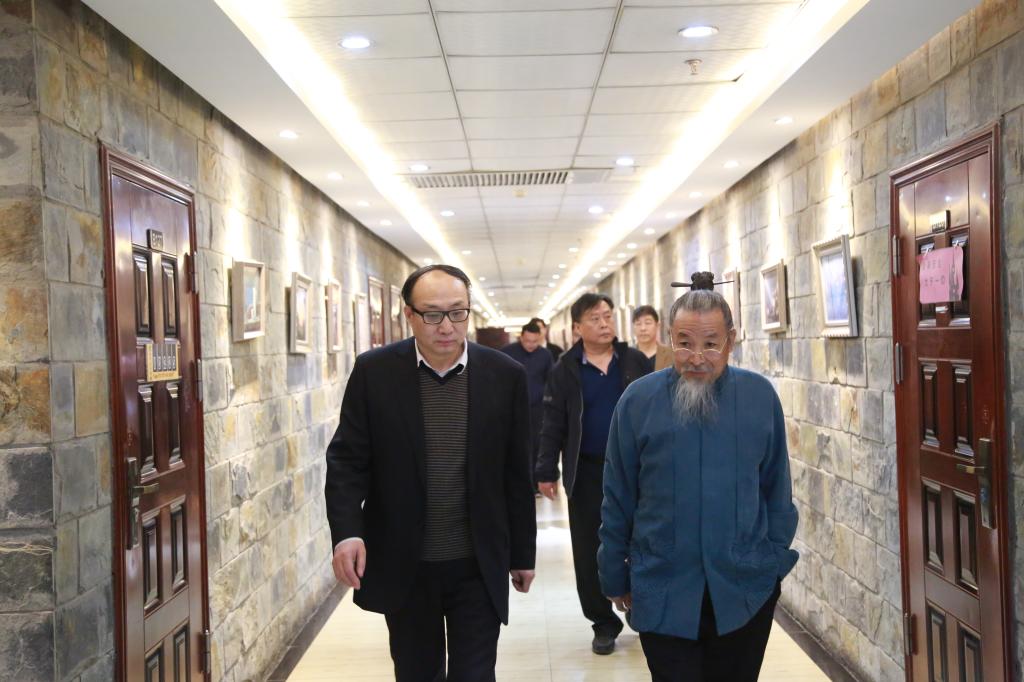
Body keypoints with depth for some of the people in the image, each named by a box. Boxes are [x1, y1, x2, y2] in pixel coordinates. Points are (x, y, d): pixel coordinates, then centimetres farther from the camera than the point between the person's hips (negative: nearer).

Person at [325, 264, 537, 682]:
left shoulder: (505, 376, -4)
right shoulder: (374, 372, -6)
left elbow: (518, 474, 2)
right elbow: (347, 459, -5)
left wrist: (523, 553, 7)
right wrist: (346, 531, -21)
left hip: (478, 567, 0)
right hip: (403, 566, 1)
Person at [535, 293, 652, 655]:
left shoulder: (636, 361, 1)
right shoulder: (565, 370, -2)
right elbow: (554, 425, -1)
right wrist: (547, 471, -3)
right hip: (586, 472, 0)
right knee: (589, 552, 6)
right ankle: (604, 623, 21)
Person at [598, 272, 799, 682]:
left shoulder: (760, 396, -3)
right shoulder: (638, 401, -7)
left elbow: (777, 489, 6)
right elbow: (618, 499, 0)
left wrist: (775, 560, 7)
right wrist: (616, 578, 4)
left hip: (746, 590, 2)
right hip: (664, 595, -1)